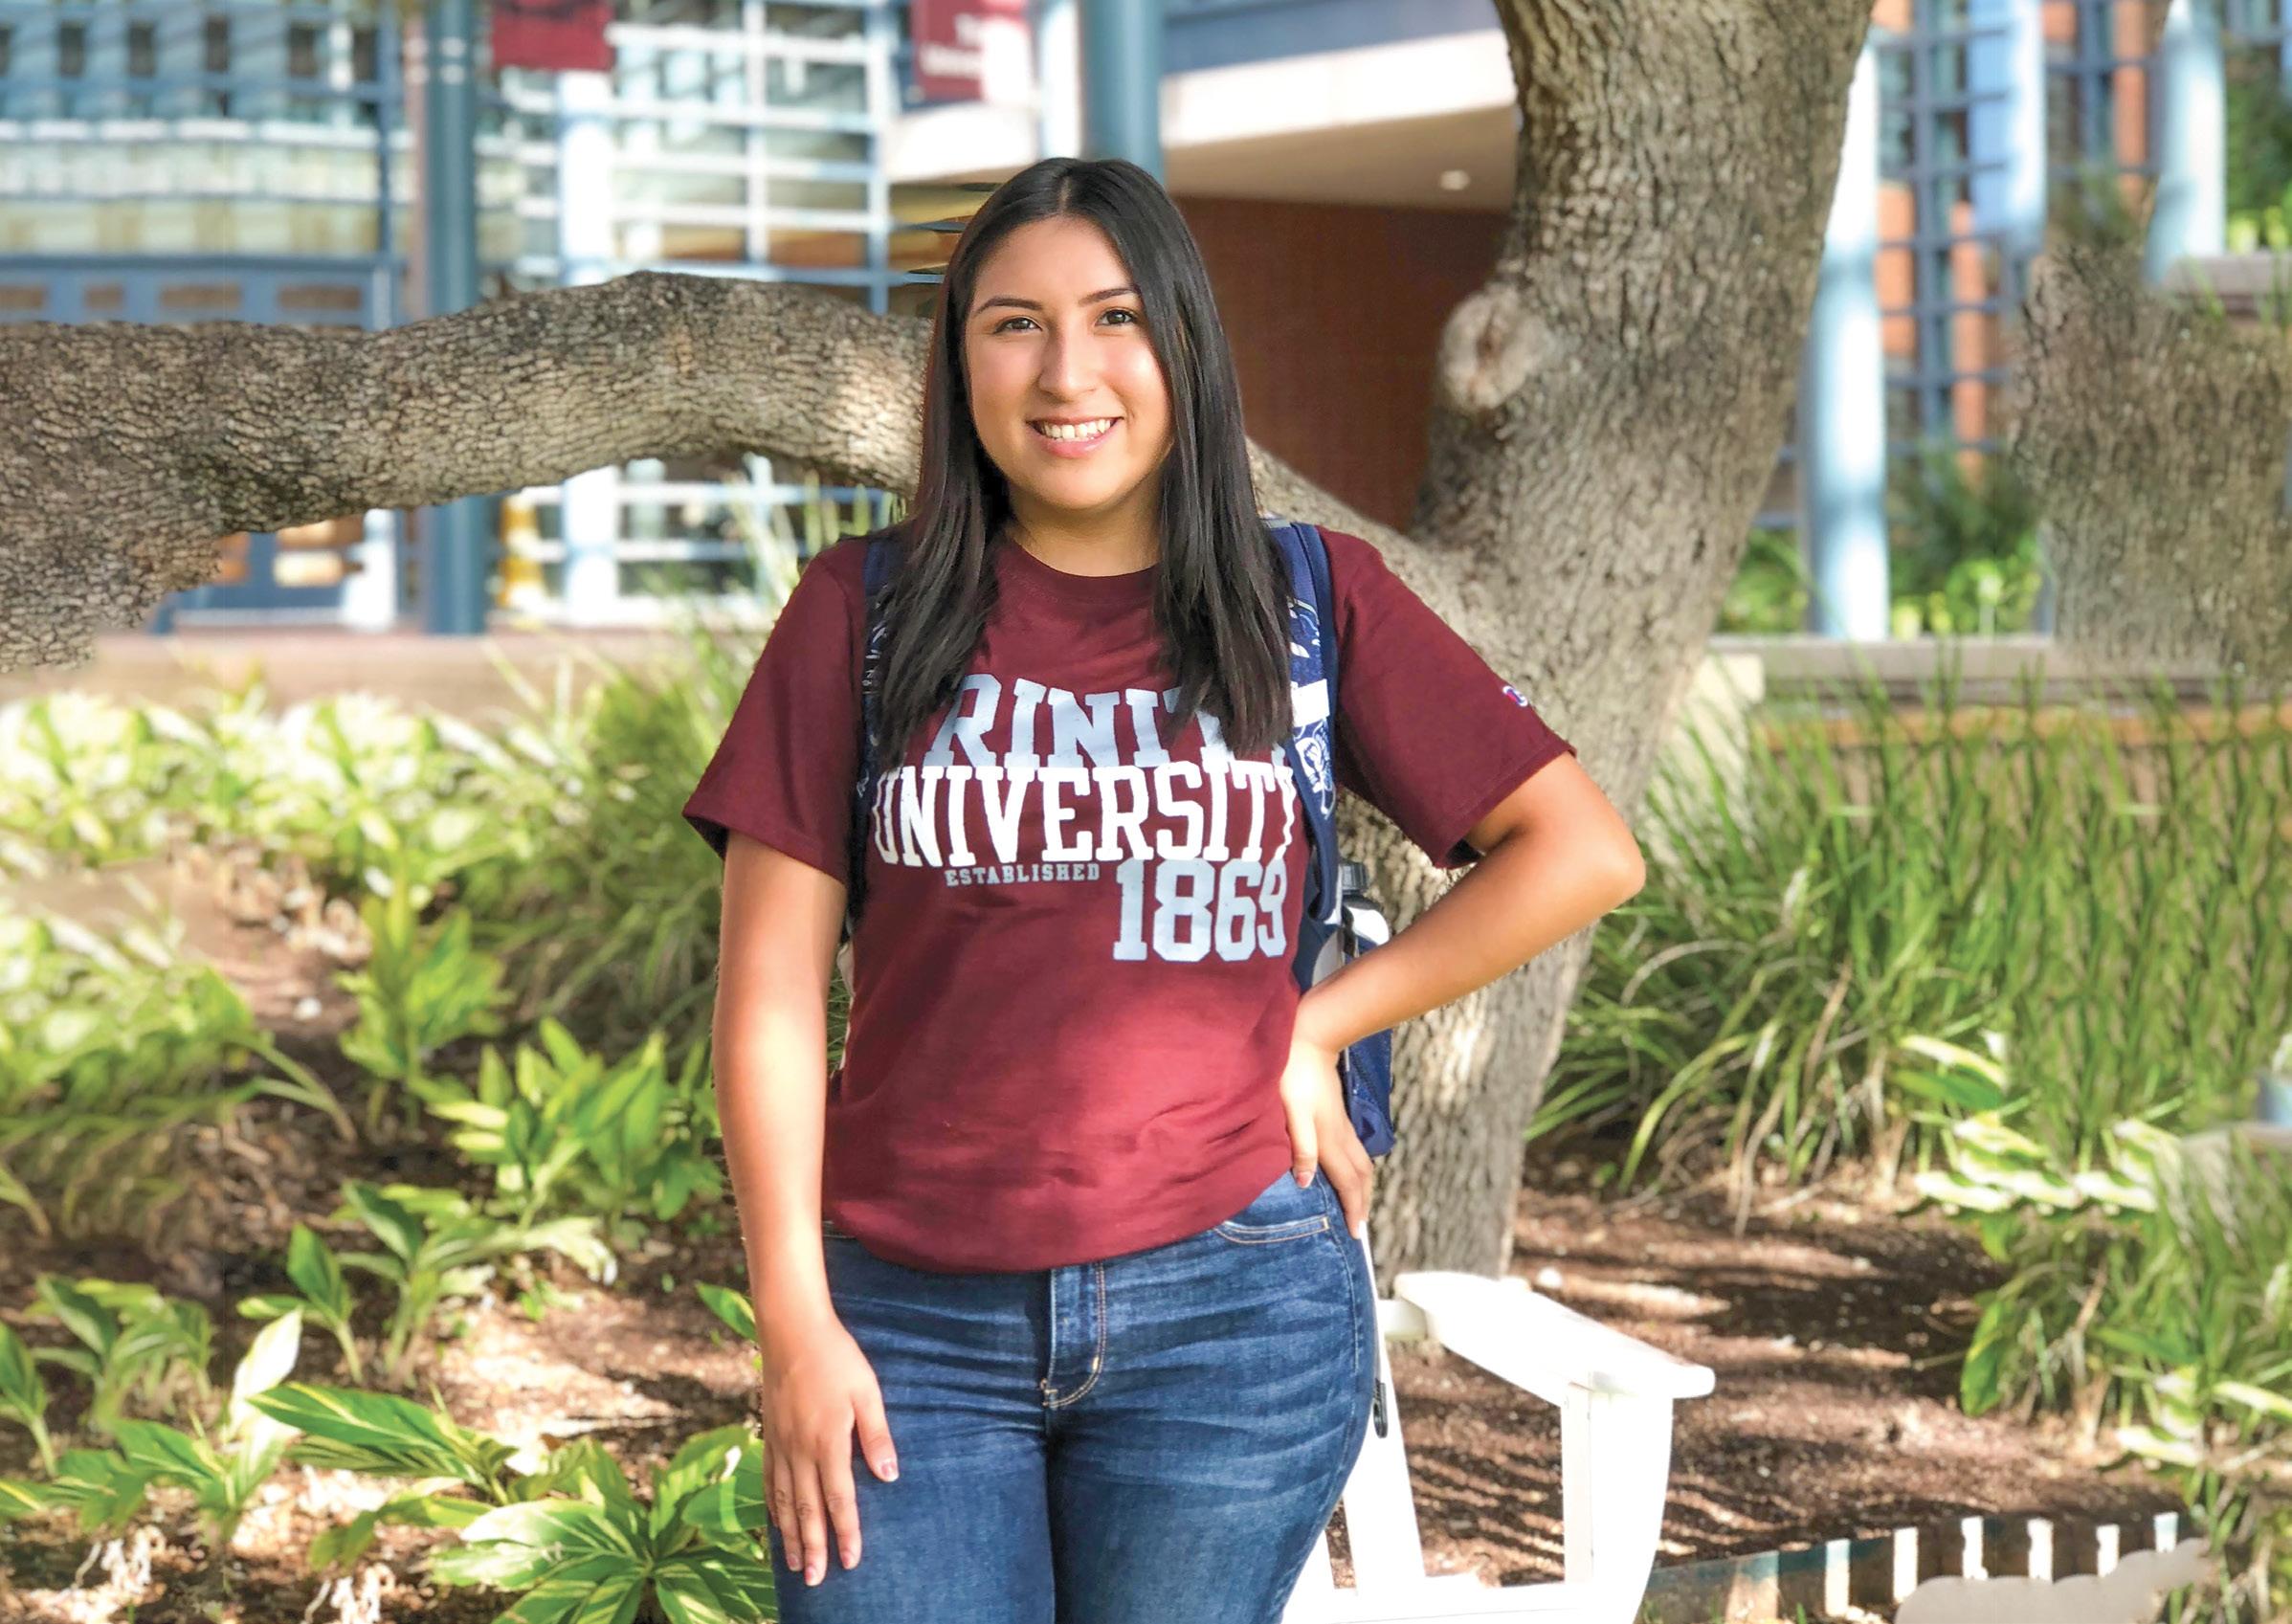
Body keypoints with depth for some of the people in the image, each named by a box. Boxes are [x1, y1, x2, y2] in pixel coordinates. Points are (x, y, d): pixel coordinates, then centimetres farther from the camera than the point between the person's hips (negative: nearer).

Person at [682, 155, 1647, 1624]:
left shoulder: (1315, 604, 6)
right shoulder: (865, 615, 5)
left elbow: (1586, 849, 6)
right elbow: (774, 991, 2)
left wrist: (1316, 1027, 1)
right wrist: (794, 1322, -4)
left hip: (1225, 1304, 0)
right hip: (914, 1320, 0)